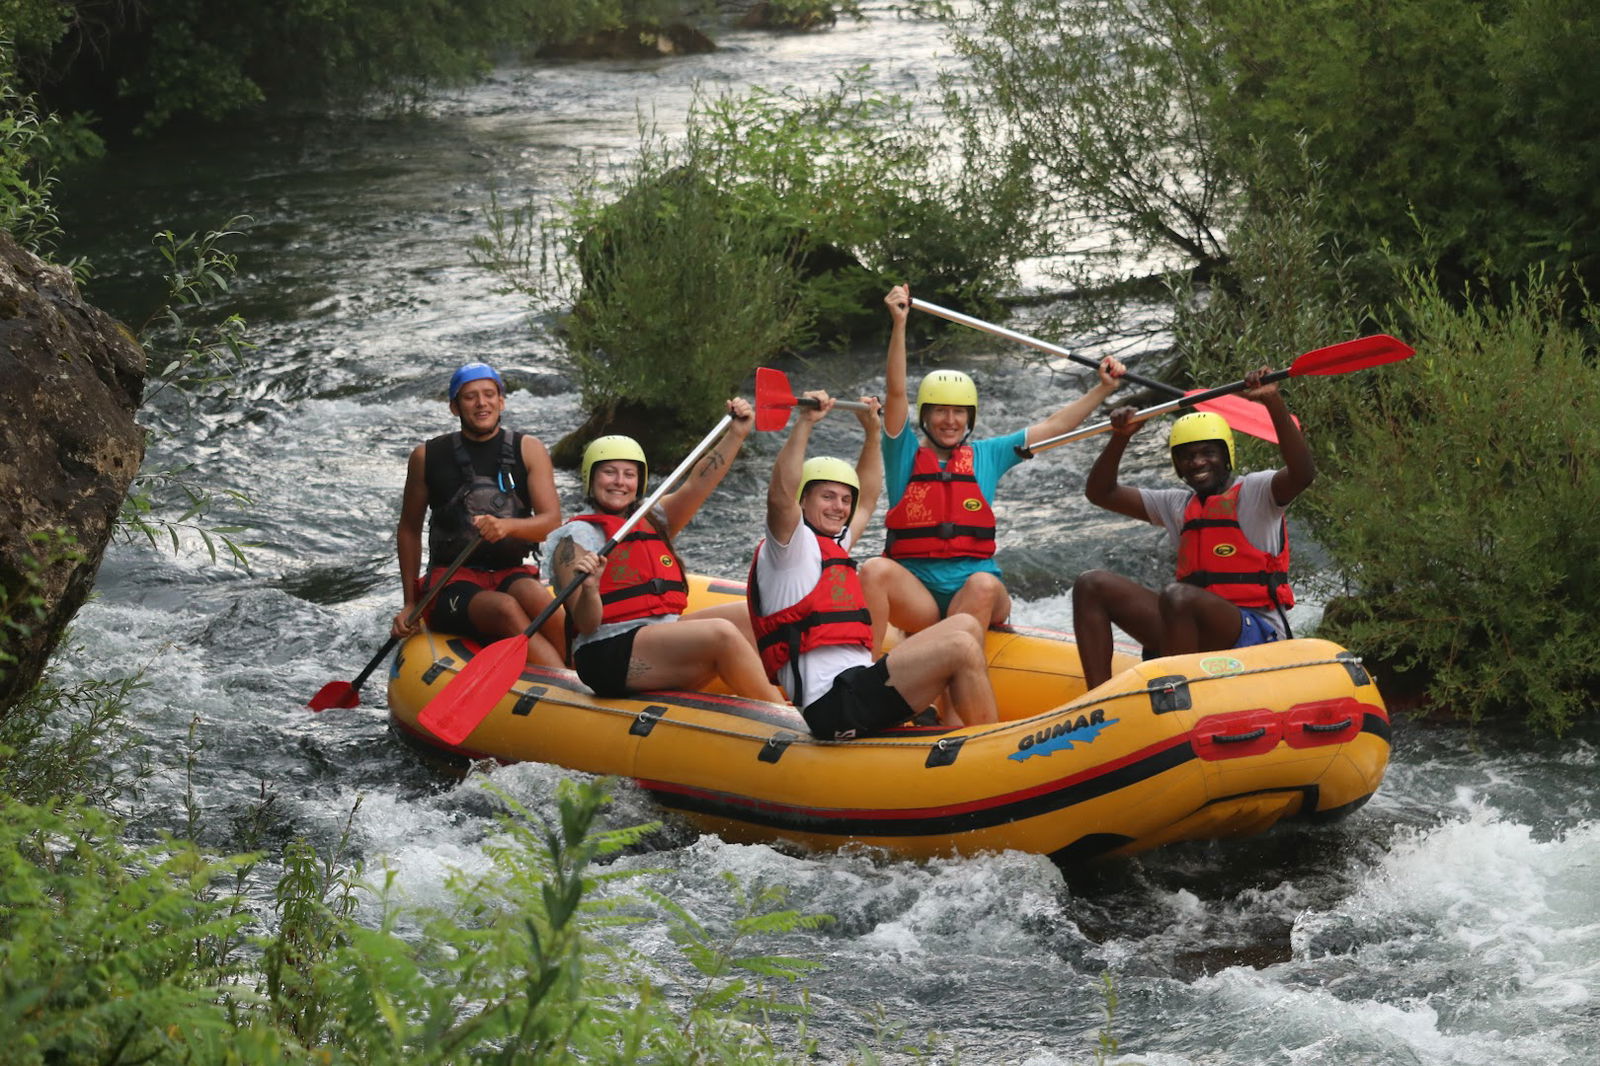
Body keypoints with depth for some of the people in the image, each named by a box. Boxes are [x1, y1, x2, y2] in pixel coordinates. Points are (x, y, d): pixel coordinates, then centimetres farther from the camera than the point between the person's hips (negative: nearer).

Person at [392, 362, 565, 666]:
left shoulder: (528, 450, 7)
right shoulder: (428, 456, 6)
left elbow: (552, 522, -3)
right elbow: (409, 530, 15)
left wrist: (507, 526, -25)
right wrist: (409, 604, 10)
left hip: (513, 574, 1)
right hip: (451, 581, -1)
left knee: (533, 596, -36)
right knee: (505, 609, -35)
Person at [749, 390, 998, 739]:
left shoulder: (831, 546, 29)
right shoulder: (791, 546, 1)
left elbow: (867, 500, 43)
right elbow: (781, 497, -20)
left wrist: (872, 430, 42)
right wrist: (804, 423, -22)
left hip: (855, 694, 11)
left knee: (966, 625, 6)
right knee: (961, 648, -18)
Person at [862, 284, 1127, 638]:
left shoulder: (987, 456, 15)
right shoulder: (905, 456, 8)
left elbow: (1053, 427, 17)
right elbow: (896, 393, -6)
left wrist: (1104, 388, 12)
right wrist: (899, 324, -17)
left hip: (975, 597, 2)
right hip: (916, 599, -1)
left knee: (984, 584, -35)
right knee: (875, 570, -34)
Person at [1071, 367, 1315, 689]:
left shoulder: (1255, 491, 4)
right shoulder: (1179, 505, 22)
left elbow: (1302, 473, -18)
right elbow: (1100, 492, 21)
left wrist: (1274, 403, -26)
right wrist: (1120, 438, 6)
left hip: (1257, 634, -6)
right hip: (1193, 631, 7)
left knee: (1177, 595, -36)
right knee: (1092, 585, -5)